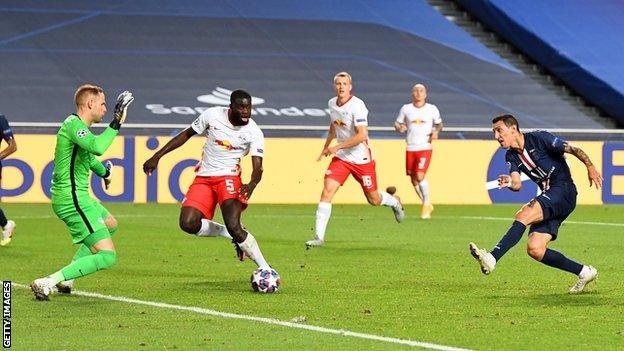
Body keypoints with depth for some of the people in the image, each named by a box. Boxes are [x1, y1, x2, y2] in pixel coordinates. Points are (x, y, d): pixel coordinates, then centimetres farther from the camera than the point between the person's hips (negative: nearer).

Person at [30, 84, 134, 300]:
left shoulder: (78, 125, 15)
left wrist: (104, 172, 53)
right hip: (72, 200, -11)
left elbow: (89, 154, 36)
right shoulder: (73, 124, -17)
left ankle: (66, 279, 26)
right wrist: (116, 124, -25)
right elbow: (97, 147, -36)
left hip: (79, 196, 11)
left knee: (111, 225, 35)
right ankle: (47, 283, -20)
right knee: (107, 257, -16)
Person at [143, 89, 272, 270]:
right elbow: (186, 134, 6)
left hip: (229, 177, -3)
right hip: (203, 178, 3)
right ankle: (233, 235, 7)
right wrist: (157, 156, 5)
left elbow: (257, 167, -17)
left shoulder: (254, 132, -11)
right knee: (188, 224, -16)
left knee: (233, 226, -25)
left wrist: (252, 184, -41)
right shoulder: (212, 115, -7)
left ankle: (265, 269, -12)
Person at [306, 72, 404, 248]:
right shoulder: (332, 103, 3)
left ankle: (394, 202, 45)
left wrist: (337, 147, -26)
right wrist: (325, 148, 27)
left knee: (374, 200, 8)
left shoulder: (357, 106, -20)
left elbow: (362, 135, -27)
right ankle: (319, 237, -13)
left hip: (361, 159, -5)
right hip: (341, 157, 5)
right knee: (327, 191, -13)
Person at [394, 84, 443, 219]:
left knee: (420, 176, -19)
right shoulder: (406, 109, 5)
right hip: (410, 148, 3)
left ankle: (426, 204, -2)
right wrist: (399, 127, -10)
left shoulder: (432, 109, 4)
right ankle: (427, 205, 25)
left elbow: (439, 123, 18)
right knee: (413, 179, 6)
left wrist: (436, 132, -3)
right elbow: (397, 124, 13)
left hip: (425, 147, -3)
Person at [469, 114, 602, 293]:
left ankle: (492, 259, -39)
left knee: (524, 215, -28)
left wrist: (590, 166, -18)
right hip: (549, 198, 8)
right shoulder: (511, 156, 12)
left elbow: (574, 149, -6)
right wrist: (509, 183, -24)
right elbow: (518, 185, -1)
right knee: (534, 249, -6)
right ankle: (584, 272, 8)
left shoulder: (539, 138, -7)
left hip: (563, 190, -8)